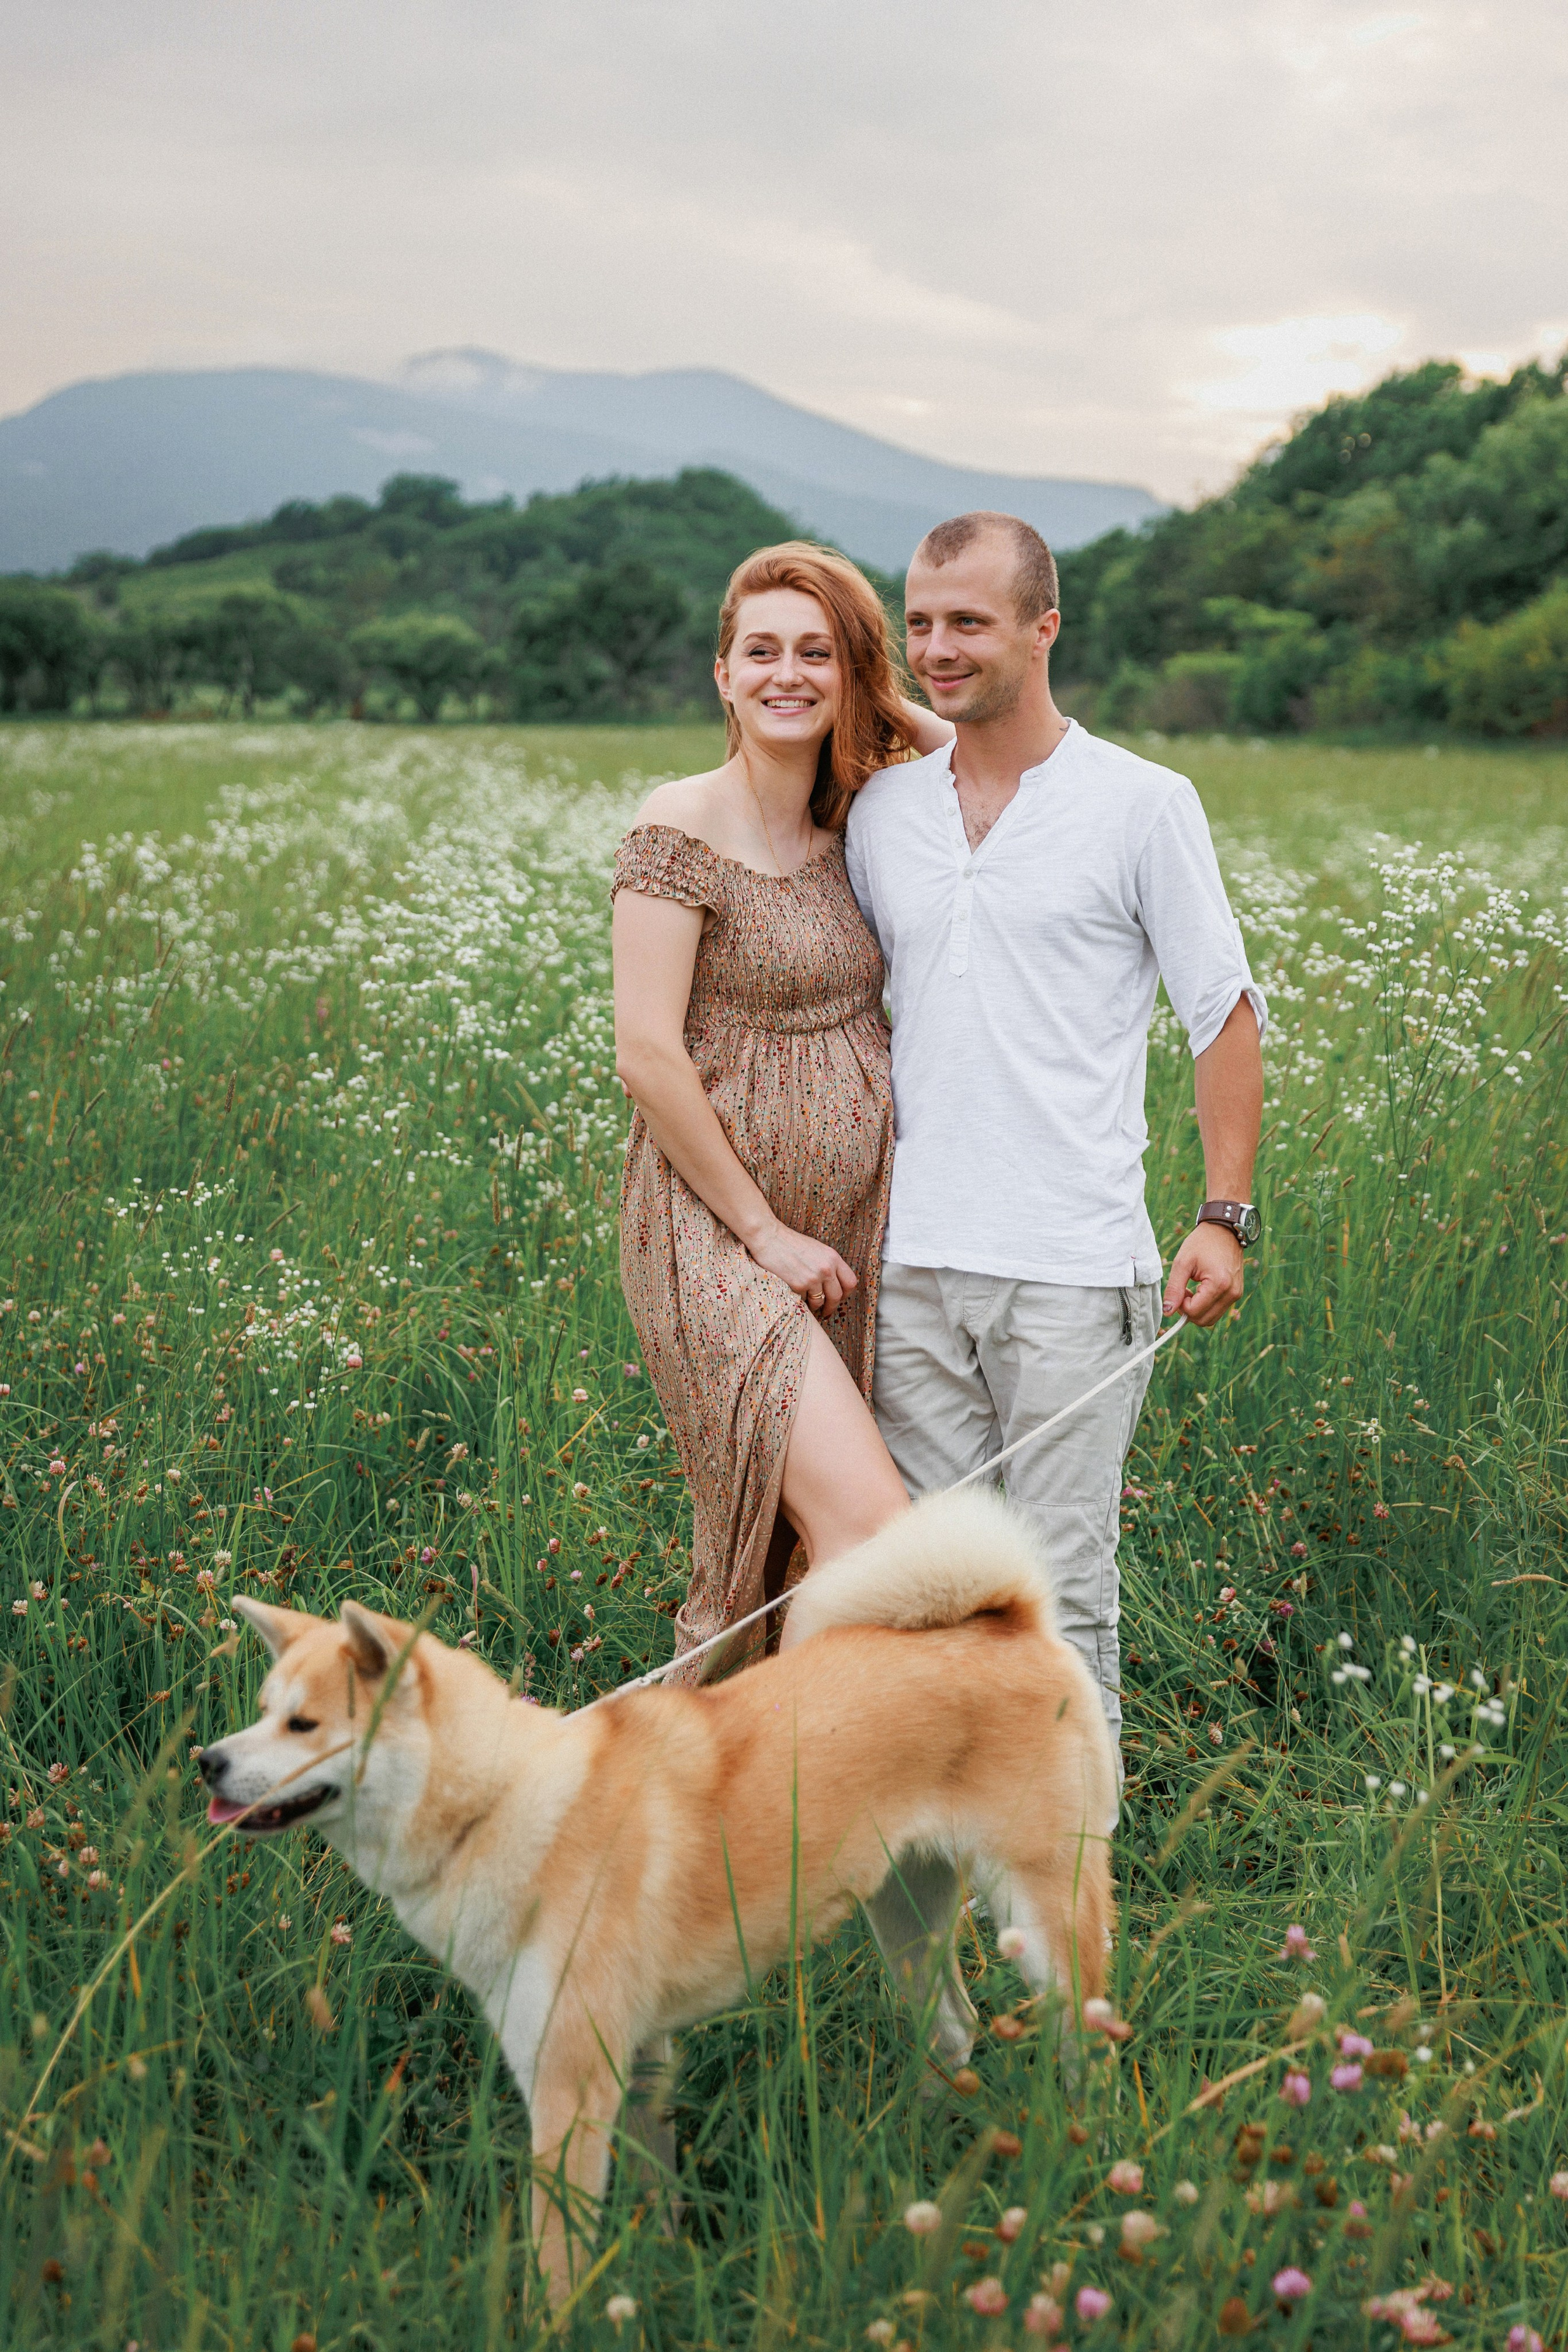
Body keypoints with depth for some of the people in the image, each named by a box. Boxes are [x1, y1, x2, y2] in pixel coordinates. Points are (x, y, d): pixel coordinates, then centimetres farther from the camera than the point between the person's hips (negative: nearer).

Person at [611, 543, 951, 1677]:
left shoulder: (853, 826, 9)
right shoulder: (682, 829, -9)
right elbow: (648, 1054, -13)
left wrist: (907, 718, 5)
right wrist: (764, 1230, -11)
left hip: (852, 1234, 6)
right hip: (718, 1233, -6)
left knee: (776, 1539, 9)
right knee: (872, 1524, -19)